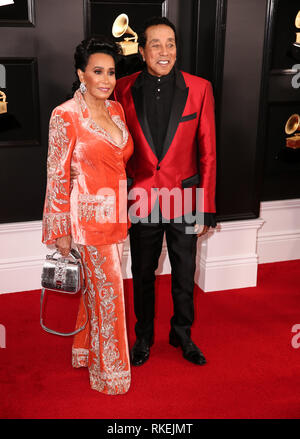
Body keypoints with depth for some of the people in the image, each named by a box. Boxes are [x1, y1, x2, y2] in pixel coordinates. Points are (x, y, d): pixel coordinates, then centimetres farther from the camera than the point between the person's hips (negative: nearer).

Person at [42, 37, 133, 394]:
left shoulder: (116, 110, 7)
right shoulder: (65, 116, -13)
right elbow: (57, 176, -12)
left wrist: (125, 212, 16)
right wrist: (61, 232, -11)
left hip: (117, 213, 7)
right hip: (90, 214, -6)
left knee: (99, 286, 18)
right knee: (107, 291, 3)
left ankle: (88, 349, 40)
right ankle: (109, 371, 23)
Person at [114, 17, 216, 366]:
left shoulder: (199, 89, -5)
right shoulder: (124, 90, -4)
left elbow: (207, 153, -3)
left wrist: (207, 208, -4)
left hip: (184, 200, 0)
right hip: (141, 199, 0)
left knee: (184, 275, 15)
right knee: (142, 275, 16)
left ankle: (182, 335, 39)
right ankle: (144, 336, 39)